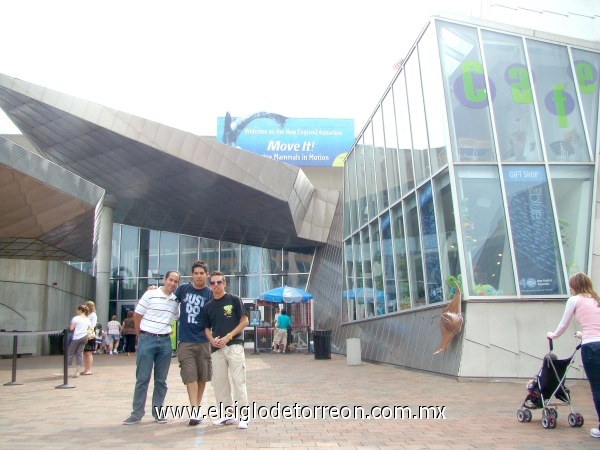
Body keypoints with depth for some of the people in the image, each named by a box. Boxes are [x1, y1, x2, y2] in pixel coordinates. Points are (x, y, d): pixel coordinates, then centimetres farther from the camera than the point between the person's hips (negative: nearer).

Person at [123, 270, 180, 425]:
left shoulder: (176, 301, 7)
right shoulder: (150, 294, -4)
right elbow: (137, 316, 1)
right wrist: (141, 336, 5)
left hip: (165, 341, 4)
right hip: (147, 339, -3)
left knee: (161, 380, 8)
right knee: (142, 378, 1)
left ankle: (158, 412, 18)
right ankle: (137, 413, 10)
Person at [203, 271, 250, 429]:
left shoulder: (234, 300, -1)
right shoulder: (208, 306, 13)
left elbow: (245, 321, -3)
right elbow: (207, 328, 17)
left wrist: (228, 336, -12)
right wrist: (211, 339, -5)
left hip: (234, 345, -5)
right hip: (217, 348, 5)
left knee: (238, 381, -7)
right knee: (219, 382, 8)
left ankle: (243, 416, 0)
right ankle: (228, 415, 21)